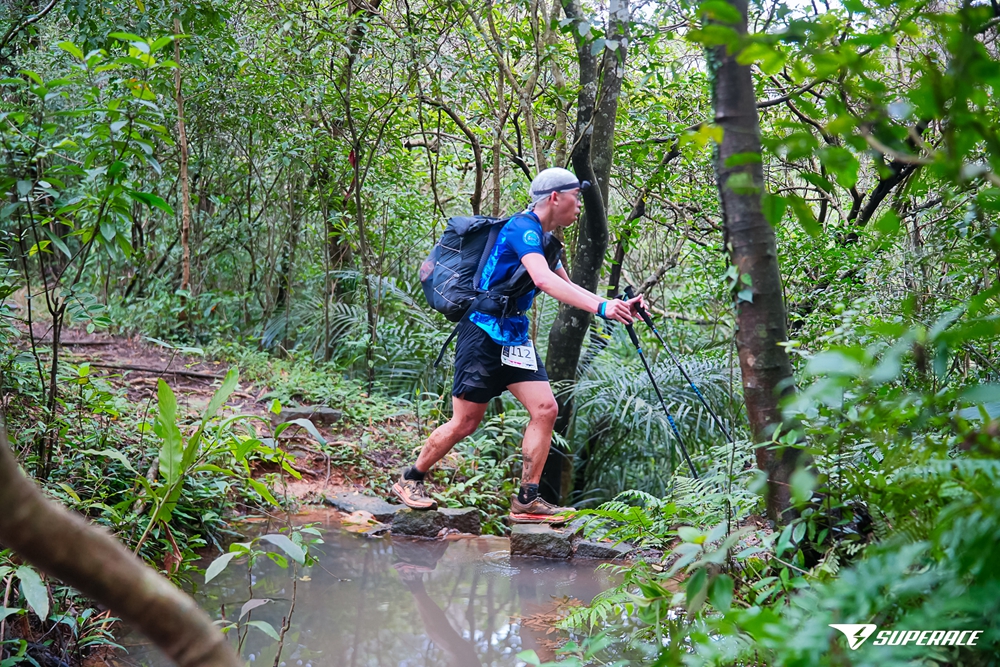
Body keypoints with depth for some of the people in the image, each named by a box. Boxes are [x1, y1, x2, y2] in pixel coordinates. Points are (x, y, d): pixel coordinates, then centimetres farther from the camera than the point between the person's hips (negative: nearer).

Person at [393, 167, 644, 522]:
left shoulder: (543, 238, 14)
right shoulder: (523, 227, -17)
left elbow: (567, 286, 19)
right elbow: (543, 280, -33)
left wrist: (616, 305, 7)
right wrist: (600, 307, -41)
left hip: (515, 336, 9)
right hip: (483, 332, -9)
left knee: (545, 409, -5)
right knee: (465, 423, -2)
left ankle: (527, 500, -2)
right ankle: (409, 480, 17)